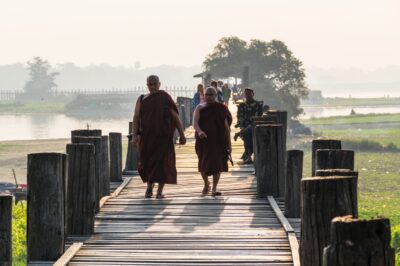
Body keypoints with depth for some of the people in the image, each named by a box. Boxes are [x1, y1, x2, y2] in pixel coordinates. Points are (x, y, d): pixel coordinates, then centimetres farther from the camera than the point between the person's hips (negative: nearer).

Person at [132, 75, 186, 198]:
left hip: (163, 136, -2)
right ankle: (149, 186, 30)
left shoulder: (165, 98, 4)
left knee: (162, 162, -8)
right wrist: (134, 135, -9)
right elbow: (136, 118, 3)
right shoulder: (142, 100, 9)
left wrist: (181, 135, 0)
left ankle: (160, 191, -1)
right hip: (146, 137, 2)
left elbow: (175, 117, 5)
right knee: (146, 162, 6)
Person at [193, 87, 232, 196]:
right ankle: (206, 184, 32)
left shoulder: (221, 109, 5)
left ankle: (214, 188, 0)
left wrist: (229, 143, 2)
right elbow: (195, 122, -11)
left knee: (217, 164, -8)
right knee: (203, 164, 4)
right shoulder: (200, 108, 4)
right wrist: (199, 131, -33)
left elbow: (226, 126, 6)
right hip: (204, 140, 0)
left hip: (218, 141, 0)